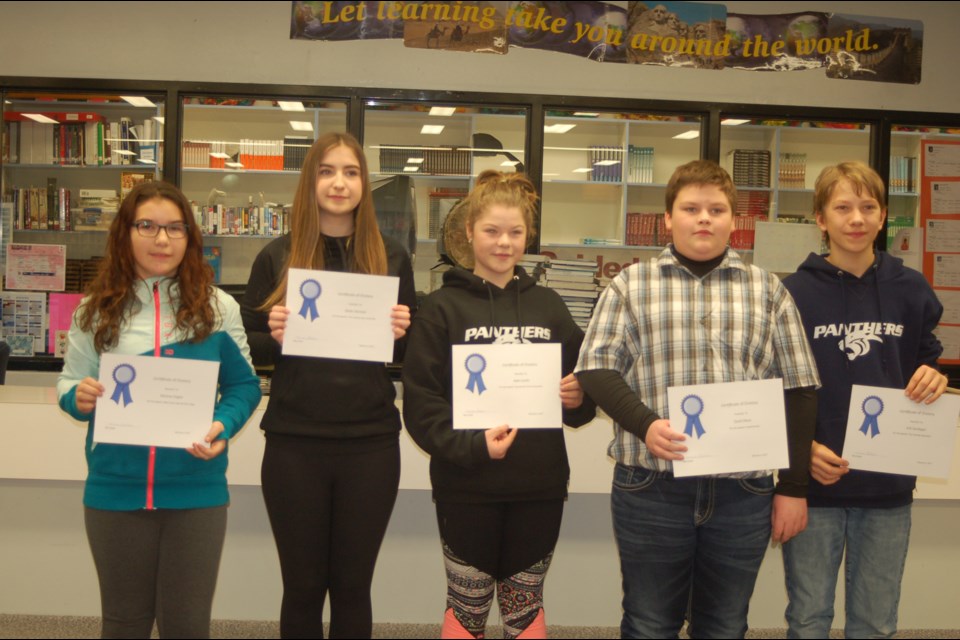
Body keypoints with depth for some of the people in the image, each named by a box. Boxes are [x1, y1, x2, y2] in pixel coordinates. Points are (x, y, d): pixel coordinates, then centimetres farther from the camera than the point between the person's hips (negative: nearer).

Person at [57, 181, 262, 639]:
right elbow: (68, 384, 8)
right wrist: (79, 398, -15)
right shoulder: (95, 310, 2)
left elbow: (244, 385, 3)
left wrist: (223, 426, -16)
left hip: (196, 491, -1)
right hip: (114, 489, 1)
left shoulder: (218, 308, -2)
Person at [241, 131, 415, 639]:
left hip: (370, 444, 1)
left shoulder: (391, 257, 4)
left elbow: (408, 354, 9)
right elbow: (247, 348, 5)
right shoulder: (278, 256, 2)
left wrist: (398, 336, -12)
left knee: (352, 584, 11)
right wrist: (274, 337, -15)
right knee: (303, 584, 10)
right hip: (294, 444, 0)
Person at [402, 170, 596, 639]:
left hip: (539, 486, 3)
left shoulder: (548, 306, 9)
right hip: (467, 488, -3)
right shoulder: (443, 307, -3)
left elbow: (582, 383, 15)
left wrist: (579, 399, -7)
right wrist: (471, 445, -22)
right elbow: (420, 405, -9)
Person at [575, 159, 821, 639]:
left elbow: (797, 388, 8)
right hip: (651, 487, -1)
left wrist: (794, 486, 4)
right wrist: (644, 424, -19)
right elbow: (596, 368, -1)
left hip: (744, 491, 2)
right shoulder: (630, 285, 4)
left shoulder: (768, 290, 9)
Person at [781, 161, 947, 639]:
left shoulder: (911, 290, 4)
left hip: (889, 485, 3)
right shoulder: (796, 292, -5)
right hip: (814, 483, -2)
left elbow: (926, 364, 14)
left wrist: (933, 381, -9)